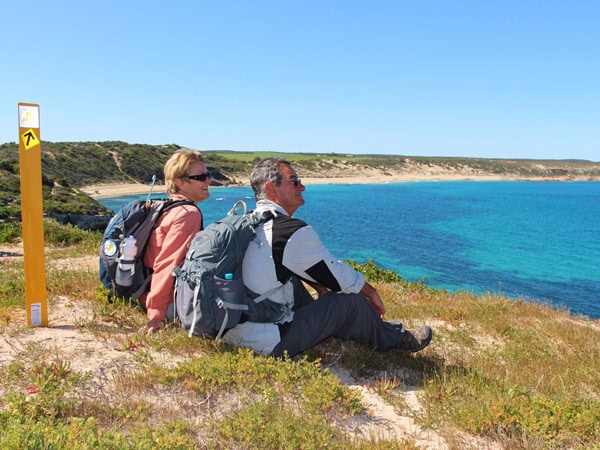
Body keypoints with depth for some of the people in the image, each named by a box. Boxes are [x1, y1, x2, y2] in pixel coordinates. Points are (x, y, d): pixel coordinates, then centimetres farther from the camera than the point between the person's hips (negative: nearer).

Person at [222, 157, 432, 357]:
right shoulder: (294, 231, -20)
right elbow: (339, 274, -7)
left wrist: (320, 286, 25)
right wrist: (372, 293, 11)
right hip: (267, 344, -8)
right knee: (350, 299, 0)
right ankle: (395, 339, 25)